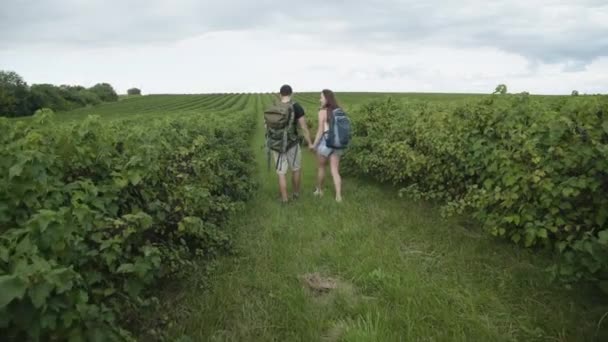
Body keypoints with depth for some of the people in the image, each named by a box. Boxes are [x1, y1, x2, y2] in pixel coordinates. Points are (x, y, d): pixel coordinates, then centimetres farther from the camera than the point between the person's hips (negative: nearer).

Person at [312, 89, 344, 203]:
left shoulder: (322, 112, -11)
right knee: (335, 171, 6)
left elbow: (320, 131, -12)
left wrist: (314, 145, -3)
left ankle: (319, 190, 34)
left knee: (321, 167, 17)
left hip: (325, 143, -5)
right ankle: (338, 196, -4)